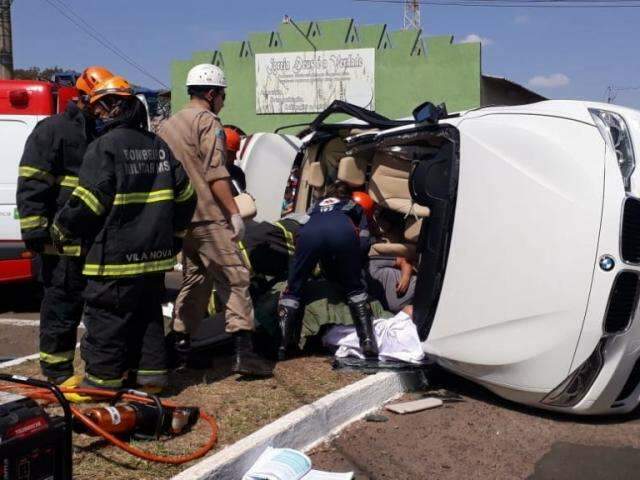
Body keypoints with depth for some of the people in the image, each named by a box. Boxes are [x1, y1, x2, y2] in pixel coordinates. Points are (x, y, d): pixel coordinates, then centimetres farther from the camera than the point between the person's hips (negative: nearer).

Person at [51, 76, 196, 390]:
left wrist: (61, 230, -1)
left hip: (116, 257, -7)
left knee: (107, 317, 2)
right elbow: (184, 195, 13)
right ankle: (151, 372, 20)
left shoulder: (105, 146, -12)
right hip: (155, 254, 7)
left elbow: (88, 201, -16)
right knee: (148, 312, 16)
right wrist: (172, 234, 23)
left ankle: (103, 379, 8)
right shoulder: (158, 145, 11)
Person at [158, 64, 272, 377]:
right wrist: (235, 212, -18)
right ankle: (243, 349, -14)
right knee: (234, 277, -7)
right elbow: (215, 174, -17)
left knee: (195, 278, 16)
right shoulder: (207, 121, -7)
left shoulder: (168, 125, 19)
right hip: (208, 216, -8)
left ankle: (179, 345, 17)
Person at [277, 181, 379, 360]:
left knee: (293, 289, 13)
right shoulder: (355, 207, 40)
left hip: (309, 231, 1)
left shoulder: (317, 205, 46)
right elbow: (363, 239, 25)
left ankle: (282, 345, 4)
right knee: (355, 288, 17)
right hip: (343, 231, -1)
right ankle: (368, 341, 5)